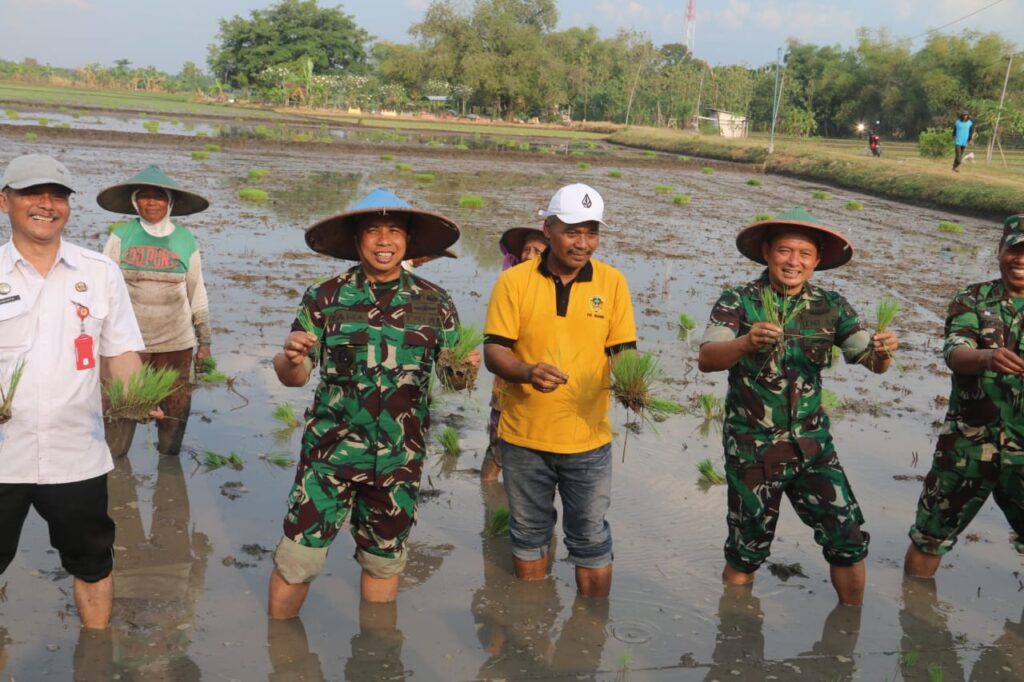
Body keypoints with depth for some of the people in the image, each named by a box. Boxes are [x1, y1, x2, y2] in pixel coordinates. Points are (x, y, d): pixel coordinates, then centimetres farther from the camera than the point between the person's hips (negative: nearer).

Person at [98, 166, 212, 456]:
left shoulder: (186, 241, 2)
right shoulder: (121, 237, -3)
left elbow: (197, 294, 8)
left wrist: (204, 341, 10)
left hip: (176, 345, 1)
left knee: (175, 414, 10)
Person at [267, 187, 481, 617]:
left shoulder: (436, 304, 1)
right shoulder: (325, 299, -3)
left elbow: (452, 376, 6)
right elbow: (294, 376, -3)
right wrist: (290, 359, -26)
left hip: (400, 458, 2)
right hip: (330, 451, -2)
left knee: (384, 561, 16)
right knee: (299, 555, 0)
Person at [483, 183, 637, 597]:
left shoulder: (612, 282, 0)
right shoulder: (513, 281, -4)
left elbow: (623, 350, 0)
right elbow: (494, 351, -8)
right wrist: (528, 372, -29)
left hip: (589, 436, 0)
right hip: (524, 436, 0)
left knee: (591, 542, 9)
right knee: (529, 536, 17)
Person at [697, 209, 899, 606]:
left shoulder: (831, 306, 1)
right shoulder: (738, 302, -9)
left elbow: (870, 360, -4)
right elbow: (706, 359, -24)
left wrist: (882, 353, -28)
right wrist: (747, 342, -45)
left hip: (811, 444, 3)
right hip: (752, 450, -3)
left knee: (849, 541, 0)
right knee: (746, 553, 8)